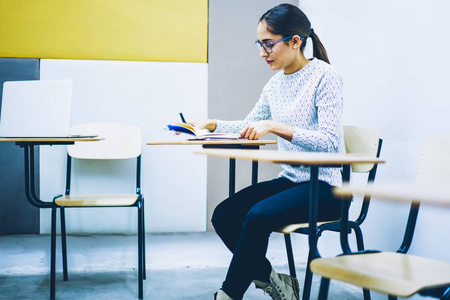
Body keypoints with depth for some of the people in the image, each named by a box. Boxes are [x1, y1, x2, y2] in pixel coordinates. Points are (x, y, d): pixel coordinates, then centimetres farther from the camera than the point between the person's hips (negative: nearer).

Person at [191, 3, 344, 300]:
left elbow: (328, 142, -21)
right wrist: (211, 125, 8)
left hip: (324, 187, -7)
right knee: (224, 215, -11)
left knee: (258, 216, -29)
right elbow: (250, 124, 25)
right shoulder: (276, 84, 11)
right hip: (290, 180, 8)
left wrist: (275, 126, -28)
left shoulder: (325, 77, -12)